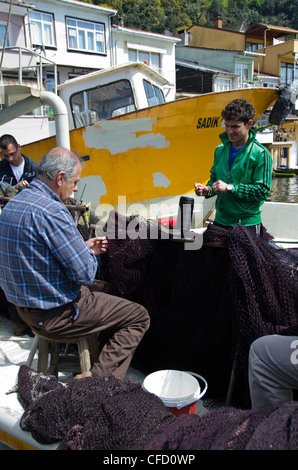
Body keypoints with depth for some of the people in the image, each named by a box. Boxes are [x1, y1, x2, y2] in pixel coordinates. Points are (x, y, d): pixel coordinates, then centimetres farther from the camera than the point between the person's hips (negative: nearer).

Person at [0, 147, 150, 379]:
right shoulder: (51, 211, -26)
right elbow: (85, 273, -24)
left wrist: (83, 248, 12)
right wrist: (90, 255, -1)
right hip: (56, 315, -10)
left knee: (102, 289, 30)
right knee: (139, 317, 2)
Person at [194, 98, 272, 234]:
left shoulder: (260, 154, -10)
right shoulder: (220, 150, 8)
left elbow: (263, 191, -15)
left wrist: (230, 188, -19)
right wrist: (207, 190, -3)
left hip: (248, 224, -5)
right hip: (220, 221, 5)